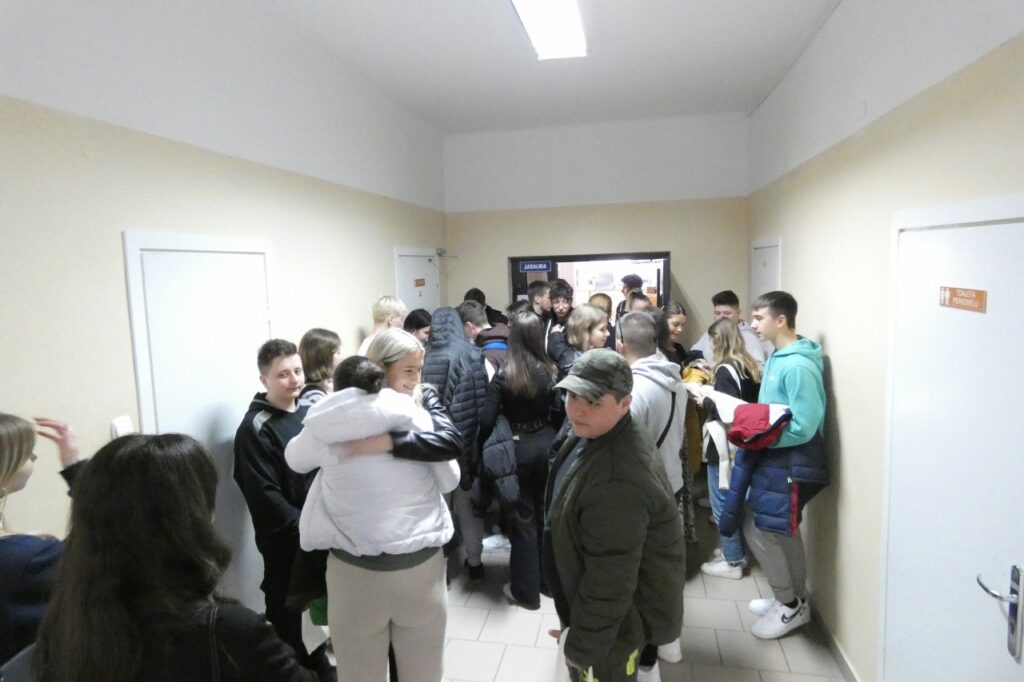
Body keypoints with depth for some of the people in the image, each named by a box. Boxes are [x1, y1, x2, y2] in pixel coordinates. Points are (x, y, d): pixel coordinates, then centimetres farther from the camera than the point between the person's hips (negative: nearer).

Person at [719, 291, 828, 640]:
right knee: (782, 532, 18)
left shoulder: (798, 366, -22)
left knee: (762, 532, 1)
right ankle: (792, 598, 35)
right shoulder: (777, 359, 8)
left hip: (790, 464, -9)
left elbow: (803, 428, -25)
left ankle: (791, 606, 20)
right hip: (772, 458, 9)